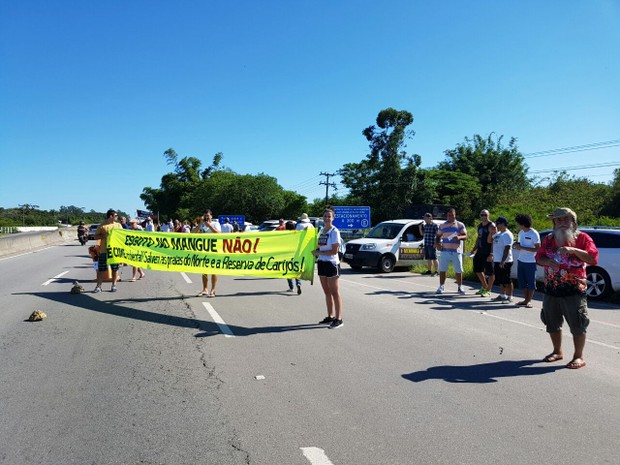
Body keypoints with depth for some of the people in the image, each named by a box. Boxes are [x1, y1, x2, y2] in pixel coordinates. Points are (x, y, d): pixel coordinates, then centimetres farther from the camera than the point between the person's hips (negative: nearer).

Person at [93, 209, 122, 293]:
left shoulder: (118, 225, 9)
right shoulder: (102, 226, 2)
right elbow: (96, 237, 2)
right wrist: (104, 235, -14)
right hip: (104, 251, -2)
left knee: (115, 269, 6)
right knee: (101, 269, 1)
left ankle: (114, 285, 16)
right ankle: (98, 286, 8)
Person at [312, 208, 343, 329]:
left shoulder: (334, 231, -10)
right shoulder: (322, 230, 13)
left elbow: (334, 251, -16)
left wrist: (318, 252, -14)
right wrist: (316, 252, 3)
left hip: (332, 263, -8)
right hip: (322, 263, 8)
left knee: (335, 292, -3)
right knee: (327, 292, 13)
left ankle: (338, 319, 2)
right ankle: (330, 316, 22)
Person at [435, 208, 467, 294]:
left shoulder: (460, 225, 7)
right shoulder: (442, 225, 13)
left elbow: (465, 236, 1)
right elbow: (438, 237, 16)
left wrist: (459, 237, -20)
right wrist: (437, 244, -4)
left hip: (456, 251, -1)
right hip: (445, 251, 2)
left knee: (458, 271, 3)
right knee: (442, 270, 0)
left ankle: (460, 287, 15)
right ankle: (441, 287, 9)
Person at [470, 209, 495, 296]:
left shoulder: (491, 226, -12)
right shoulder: (480, 225, 13)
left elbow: (493, 240, -17)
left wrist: (491, 254, -22)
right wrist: (474, 249, 15)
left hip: (488, 253, -9)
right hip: (480, 252, 9)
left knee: (490, 272, 0)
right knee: (477, 270, 17)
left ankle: (488, 290, 12)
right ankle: (484, 287, 34)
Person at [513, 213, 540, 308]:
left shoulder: (534, 234, -14)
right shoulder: (521, 232, 7)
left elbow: (538, 249, -17)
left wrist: (522, 247, -20)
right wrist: (515, 245, -3)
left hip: (530, 262, -7)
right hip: (521, 260, 7)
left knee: (531, 282, 4)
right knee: (522, 281, 11)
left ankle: (529, 300, 13)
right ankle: (526, 299, 21)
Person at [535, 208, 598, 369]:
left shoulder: (582, 238, -2)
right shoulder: (549, 239, 11)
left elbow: (593, 258, -12)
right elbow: (539, 257, 11)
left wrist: (574, 250, -25)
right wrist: (547, 261, -12)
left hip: (574, 290, -5)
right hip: (551, 289, 5)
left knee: (577, 325, 0)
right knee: (552, 324, 14)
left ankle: (578, 357, 13)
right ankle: (557, 352, 31)